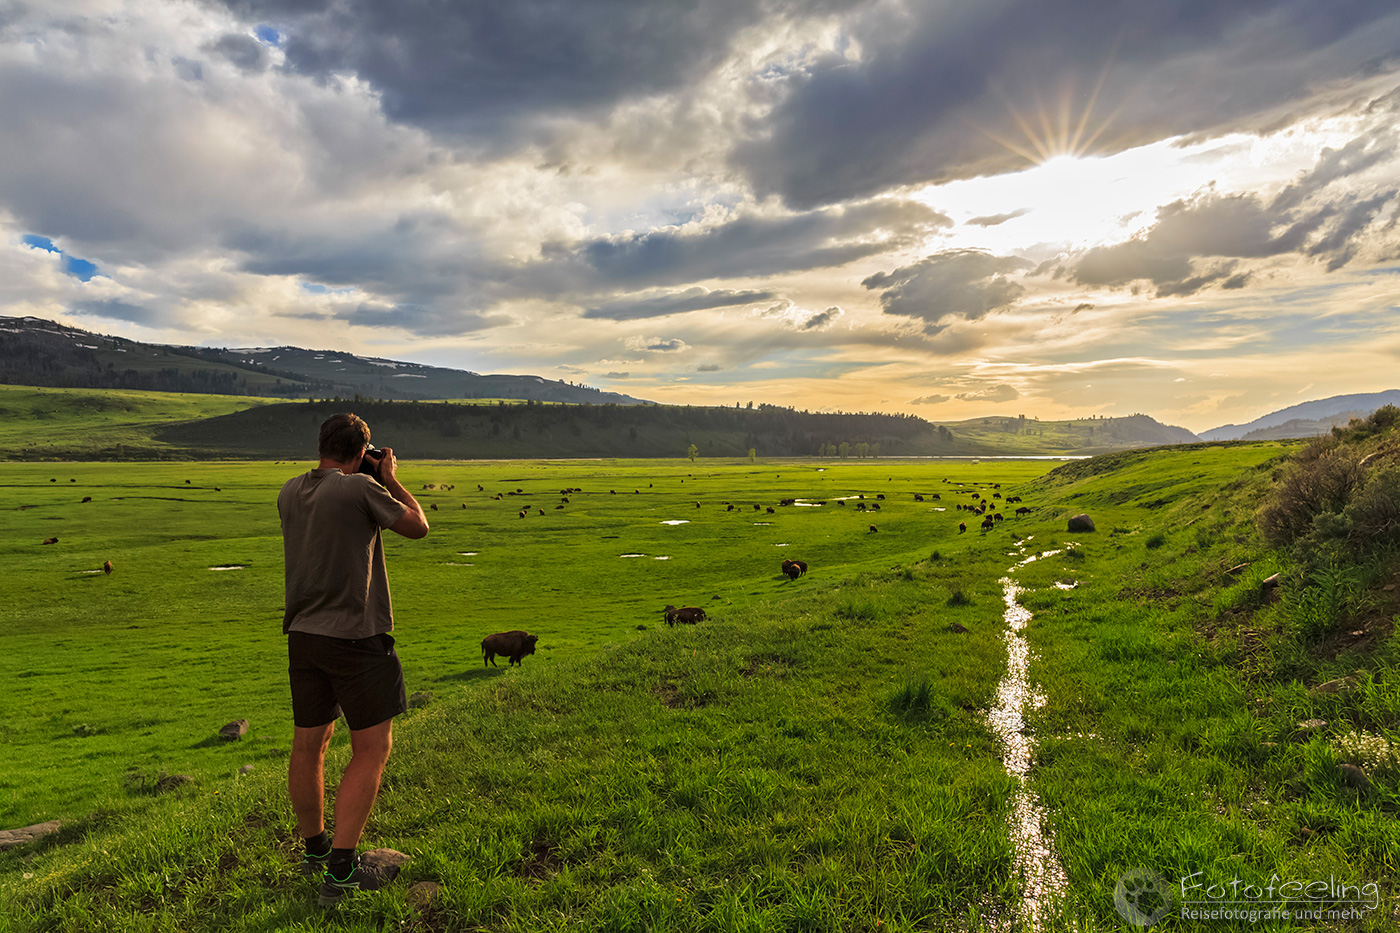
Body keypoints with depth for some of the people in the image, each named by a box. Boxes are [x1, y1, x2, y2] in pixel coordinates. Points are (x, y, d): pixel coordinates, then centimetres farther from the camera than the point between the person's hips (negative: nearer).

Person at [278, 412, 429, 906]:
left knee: (308, 745, 17)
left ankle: (314, 849, 36)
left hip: (302, 636, 7)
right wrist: (390, 478, 8)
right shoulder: (360, 489, -14)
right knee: (372, 749, 4)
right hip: (355, 636, -7)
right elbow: (418, 526, -2)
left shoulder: (289, 492, 5)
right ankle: (340, 871, 5)